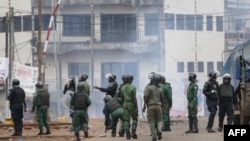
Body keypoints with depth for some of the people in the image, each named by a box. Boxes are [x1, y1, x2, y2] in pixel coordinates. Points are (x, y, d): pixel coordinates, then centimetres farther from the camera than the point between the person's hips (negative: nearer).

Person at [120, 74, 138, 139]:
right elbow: (134, 98, -15)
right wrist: (136, 107, -13)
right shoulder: (133, 87, -10)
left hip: (125, 104, 4)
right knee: (135, 119, 9)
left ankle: (127, 134, 2)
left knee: (126, 120, 5)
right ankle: (133, 132, -5)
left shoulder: (122, 88, 6)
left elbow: (122, 98, 11)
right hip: (132, 104, -4)